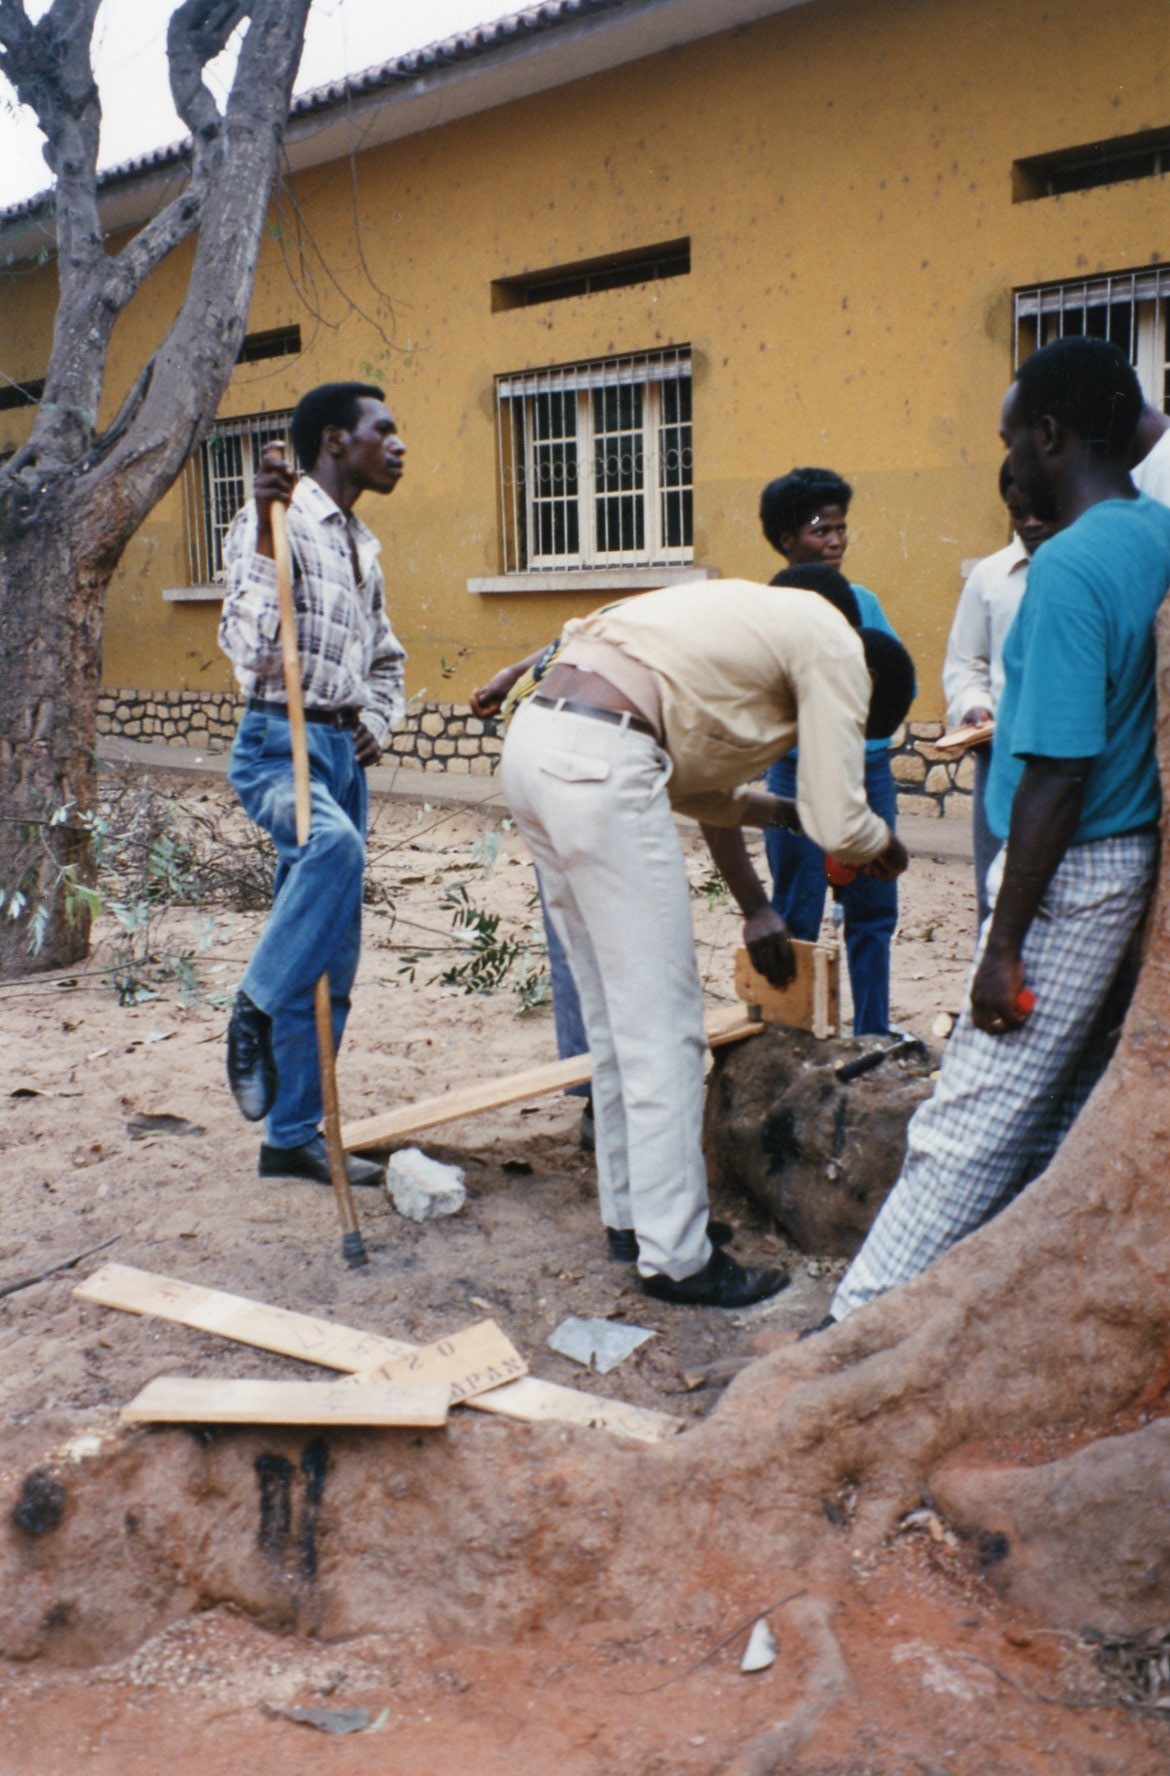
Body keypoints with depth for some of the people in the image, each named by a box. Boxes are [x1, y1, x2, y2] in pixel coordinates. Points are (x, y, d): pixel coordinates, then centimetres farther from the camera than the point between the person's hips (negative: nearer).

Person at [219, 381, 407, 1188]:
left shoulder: (362, 543, 16)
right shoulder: (276, 520, -8)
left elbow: (386, 657, 28)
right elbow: (249, 648, -22)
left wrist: (379, 722, 9)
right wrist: (266, 531, -29)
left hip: (344, 750, 8)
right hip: (280, 742, -8)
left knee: (329, 961, 6)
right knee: (334, 843, -40)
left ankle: (296, 1135, 15)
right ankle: (257, 1007, -18)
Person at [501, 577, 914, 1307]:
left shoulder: (761, 627, 28)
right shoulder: (836, 649, 2)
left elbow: (703, 783, 30)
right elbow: (839, 823, -1)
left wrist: (756, 904, 31)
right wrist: (885, 844, 21)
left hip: (534, 742, 10)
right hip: (599, 762, -10)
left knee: (615, 1016, 18)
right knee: (664, 1028, -2)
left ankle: (632, 1214, 29)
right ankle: (675, 1257, 7)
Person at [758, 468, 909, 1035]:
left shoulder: (862, 601, 10)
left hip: (871, 771, 5)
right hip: (802, 776, -5)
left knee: (873, 911, 12)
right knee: (796, 919, 4)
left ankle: (873, 1035, 26)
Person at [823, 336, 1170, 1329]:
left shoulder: (1073, 567, -20)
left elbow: (1059, 775, -23)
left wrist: (1005, 943, -19)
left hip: (1073, 873, -9)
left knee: (975, 1115, -4)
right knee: (1063, 1112, 17)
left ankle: (865, 1322, 3)